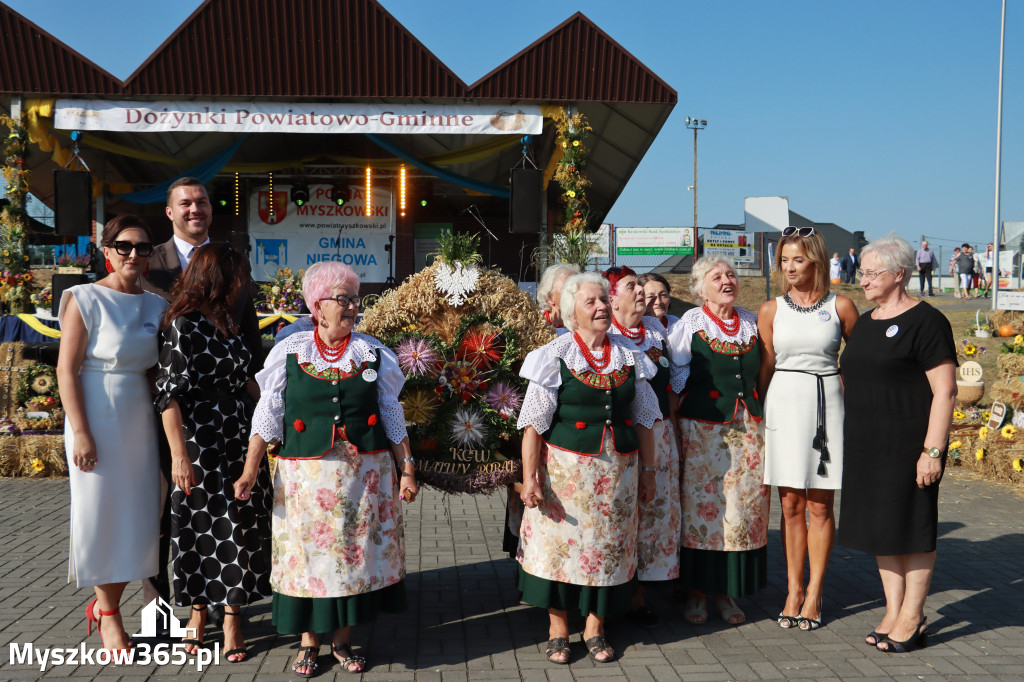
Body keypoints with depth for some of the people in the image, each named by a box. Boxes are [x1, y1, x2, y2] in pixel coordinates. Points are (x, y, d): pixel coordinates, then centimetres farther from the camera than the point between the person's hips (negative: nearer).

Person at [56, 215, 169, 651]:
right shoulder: (85, 299, -6)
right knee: (101, 512, 2)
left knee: (135, 515, 8)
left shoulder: (155, 306, 9)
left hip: (139, 420, 5)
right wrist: (81, 432, -15)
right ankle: (108, 615, 18)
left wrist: (165, 423, 7)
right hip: (97, 419, -5)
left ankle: (104, 604, 25)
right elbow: (66, 370, -10)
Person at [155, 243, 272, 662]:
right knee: (202, 527, 4)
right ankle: (198, 611, 21)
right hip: (202, 443, -6)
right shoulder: (182, 326, -11)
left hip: (241, 440, 7)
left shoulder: (227, 323, 12)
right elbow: (169, 394, -16)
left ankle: (232, 618, 16)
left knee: (240, 526, 6)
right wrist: (179, 455, -22)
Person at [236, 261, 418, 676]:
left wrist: (407, 468, 4)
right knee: (308, 552, 3)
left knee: (355, 550, 6)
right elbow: (267, 415, 1)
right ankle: (309, 643, 20)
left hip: (365, 474, 1)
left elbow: (392, 417, 7)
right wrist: (250, 471, -5)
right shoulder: (290, 352, 1)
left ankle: (343, 640, 21)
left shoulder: (373, 354, 4)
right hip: (306, 476, -1)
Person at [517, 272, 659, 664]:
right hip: (566, 469, -3)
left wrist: (647, 470, 11)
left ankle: (595, 629, 23)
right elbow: (534, 424, -9)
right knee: (561, 543, 1)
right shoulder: (555, 357, -5)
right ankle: (558, 631, 18)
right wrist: (530, 477, -14)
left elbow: (642, 420, 13)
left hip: (618, 470, 4)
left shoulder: (630, 357, 7)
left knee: (608, 545, 8)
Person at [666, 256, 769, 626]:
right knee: (699, 506, -2)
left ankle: (726, 592, 17)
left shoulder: (753, 322, 11)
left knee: (743, 507, 4)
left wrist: (762, 421, 12)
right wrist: (676, 426, -5)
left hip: (747, 429, 4)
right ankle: (696, 592, 11)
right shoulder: (689, 324, 1)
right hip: (702, 429, -3)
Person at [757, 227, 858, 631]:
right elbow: (765, 368, 8)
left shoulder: (840, 307, 2)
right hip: (783, 404, 1)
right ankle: (793, 590, 17)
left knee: (820, 505, 2)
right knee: (790, 504, 6)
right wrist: (759, 416, 4)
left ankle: (814, 594, 13)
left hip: (826, 404, -1)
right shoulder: (771, 310, 6)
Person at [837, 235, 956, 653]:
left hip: (908, 444, -8)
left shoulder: (925, 321, -11)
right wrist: (850, 441, 16)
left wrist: (932, 450, -19)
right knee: (879, 525, 11)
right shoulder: (865, 322, 13)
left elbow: (945, 391, -14)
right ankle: (893, 612, 22)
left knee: (912, 528, 2)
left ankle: (912, 619, 13)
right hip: (867, 446, 8)